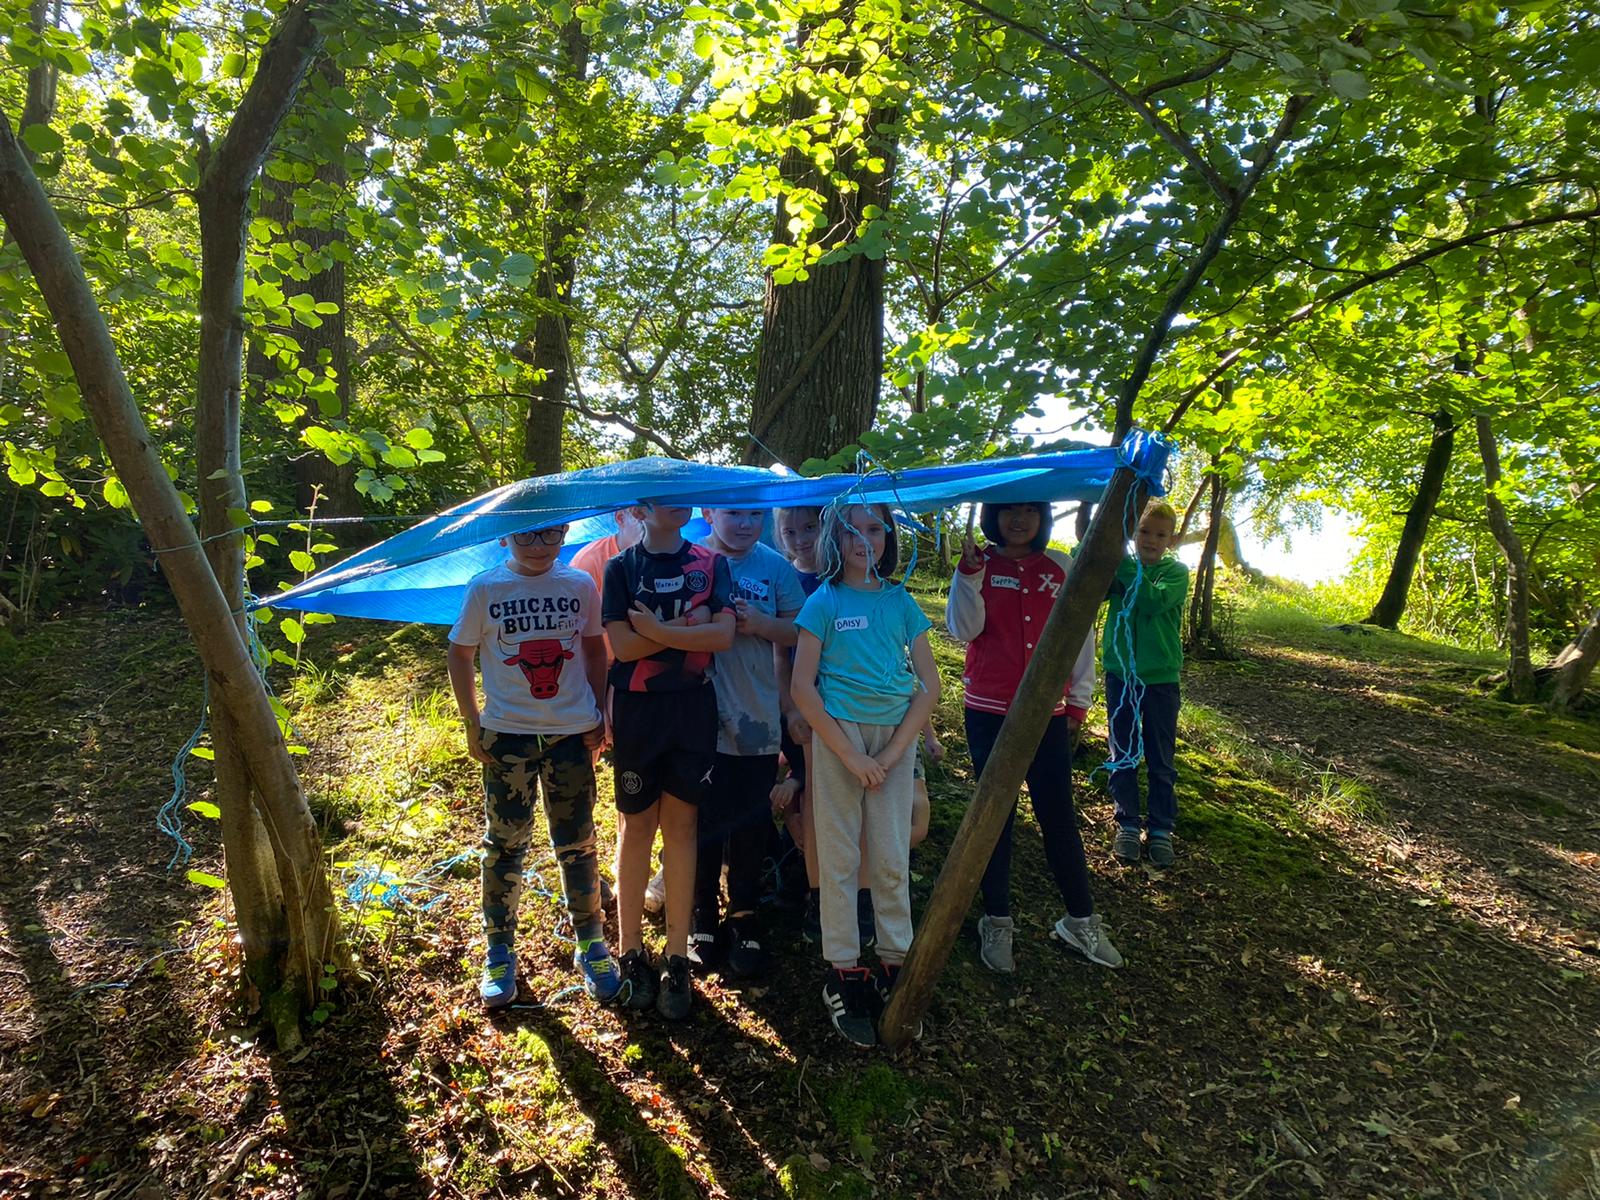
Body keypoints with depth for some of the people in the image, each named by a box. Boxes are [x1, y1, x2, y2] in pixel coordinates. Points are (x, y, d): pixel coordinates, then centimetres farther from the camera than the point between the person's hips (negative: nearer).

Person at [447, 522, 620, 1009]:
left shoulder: (580, 584, 0)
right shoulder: (485, 590, -4)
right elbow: (460, 656, 3)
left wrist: (599, 716, 2)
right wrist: (472, 724, -1)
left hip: (573, 731, 1)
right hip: (507, 734, -1)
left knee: (577, 844, 9)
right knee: (504, 845, 8)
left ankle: (590, 945, 26)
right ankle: (500, 952, 26)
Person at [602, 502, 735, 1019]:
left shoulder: (710, 563, 3)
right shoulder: (621, 567, -1)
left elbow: (724, 635, -9)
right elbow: (623, 645, -12)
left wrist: (658, 630, -15)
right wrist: (689, 626, -13)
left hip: (693, 707, 1)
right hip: (637, 709, -1)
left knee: (681, 825, 7)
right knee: (636, 826, 7)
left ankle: (677, 960, 16)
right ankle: (631, 952, 21)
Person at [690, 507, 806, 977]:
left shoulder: (776, 567, 2)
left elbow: (798, 631, 3)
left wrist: (762, 625, -16)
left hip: (757, 718, 2)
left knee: (750, 823, 12)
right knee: (703, 820, 9)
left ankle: (744, 916, 30)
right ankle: (702, 914, 29)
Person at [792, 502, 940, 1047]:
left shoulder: (901, 602, 5)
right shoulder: (824, 602, -2)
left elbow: (930, 685, 4)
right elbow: (803, 687, -7)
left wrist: (893, 752, -6)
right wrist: (851, 756, -10)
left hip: (895, 738, 3)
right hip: (838, 735, -2)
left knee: (893, 859, 7)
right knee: (839, 860, 4)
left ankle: (894, 967, 22)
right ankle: (844, 976, 17)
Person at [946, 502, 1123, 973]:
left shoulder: (1060, 567, 5)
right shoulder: (980, 565, 1)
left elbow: (1080, 634, 9)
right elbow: (963, 629, -10)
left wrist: (1079, 700, 7)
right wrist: (969, 573, -20)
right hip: (989, 710, -1)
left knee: (1058, 814, 4)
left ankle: (1081, 921, 21)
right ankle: (996, 923, 18)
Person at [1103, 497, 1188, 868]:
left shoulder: (1176, 571, -4)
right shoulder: (1118, 568, 2)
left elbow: (1153, 601, -24)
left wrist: (1122, 564, -26)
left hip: (1160, 677, -2)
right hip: (1119, 673, 2)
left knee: (1161, 759, 8)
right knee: (1122, 755, 10)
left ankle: (1162, 830, 21)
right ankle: (1127, 825, 23)